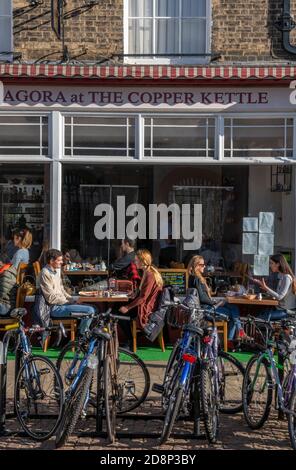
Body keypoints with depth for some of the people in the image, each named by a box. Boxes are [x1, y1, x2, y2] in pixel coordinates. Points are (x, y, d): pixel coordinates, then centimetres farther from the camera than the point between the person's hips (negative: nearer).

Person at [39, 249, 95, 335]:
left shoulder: (55, 272, 17)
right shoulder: (45, 273, -14)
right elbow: (51, 298, -19)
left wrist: (72, 300, 7)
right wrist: (68, 302, -14)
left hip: (62, 304, 10)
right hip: (56, 308, -10)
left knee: (91, 309, 11)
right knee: (90, 310, -18)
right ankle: (81, 336, -5)